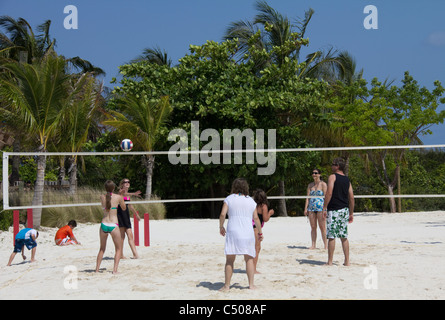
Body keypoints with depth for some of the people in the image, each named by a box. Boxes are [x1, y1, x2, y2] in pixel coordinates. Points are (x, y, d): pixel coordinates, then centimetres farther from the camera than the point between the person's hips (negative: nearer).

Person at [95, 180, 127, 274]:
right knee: (118, 249, 11)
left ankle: (97, 269, 17)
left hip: (103, 225, 3)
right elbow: (124, 208, 12)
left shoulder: (102, 197, 4)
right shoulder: (118, 197, -5)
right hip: (113, 226, -3)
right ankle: (115, 270, -1)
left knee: (102, 249, 21)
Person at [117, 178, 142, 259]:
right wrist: (133, 194, -51)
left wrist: (136, 214, 38)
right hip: (120, 215, -6)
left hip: (126, 214, 6)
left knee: (130, 235, 0)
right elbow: (124, 193, -32)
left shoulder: (128, 194, 15)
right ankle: (121, 255, 1)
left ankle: (135, 254, -4)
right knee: (122, 236, -5)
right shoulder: (121, 191, -7)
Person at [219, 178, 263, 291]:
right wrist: (260, 232, 19)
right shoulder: (251, 201, 11)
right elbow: (256, 218, 9)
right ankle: (251, 284, 10)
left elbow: (222, 214, -4)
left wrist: (221, 227, 11)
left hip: (232, 232, -1)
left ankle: (226, 285, 2)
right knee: (249, 259, 11)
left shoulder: (229, 199, 5)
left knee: (229, 260, 3)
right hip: (248, 233, 2)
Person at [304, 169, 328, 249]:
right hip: (311, 208, 5)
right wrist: (306, 208, 3)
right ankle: (313, 245, 9)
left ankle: (326, 245, -1)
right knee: (313, 227, 5)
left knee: (322, 227, -5)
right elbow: (308, 197, 12)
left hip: (321, 207, -5)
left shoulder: (323, 184, 0)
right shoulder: (310, 185, 15)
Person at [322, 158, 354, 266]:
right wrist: (351, 213, 18)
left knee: (331, 237, -3)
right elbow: (351, 197, 13)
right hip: (345, 210, 6)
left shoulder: (333, 176, -5)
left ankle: (330, 261, -1)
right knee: (344, 237, 10)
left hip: (334, 210, -6)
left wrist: (324, 208, -13)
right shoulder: (347, 179, 14)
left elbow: (329, 193, -16)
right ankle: (347, 261, 11)